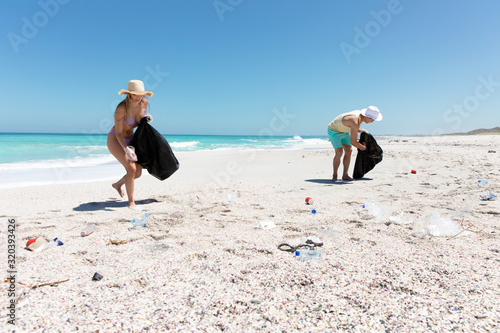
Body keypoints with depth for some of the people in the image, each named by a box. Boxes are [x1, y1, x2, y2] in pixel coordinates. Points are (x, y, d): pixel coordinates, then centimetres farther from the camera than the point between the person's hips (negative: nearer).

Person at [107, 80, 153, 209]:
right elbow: (118, 133, -25)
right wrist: (126, 149, -38)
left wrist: (146, 120, -15)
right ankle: (131, 202, -10)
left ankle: (118, 184, 36)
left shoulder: (144, 103, -10)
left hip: (129, 139, 7)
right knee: (131, 169, -23)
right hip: (115, 140, -7)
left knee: (138, 172, 6)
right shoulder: (122, 108, -28)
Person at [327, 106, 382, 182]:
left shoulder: (360, 113, -9)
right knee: (339, 152, -19)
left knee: (348, 151, -3)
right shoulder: (355, 123, -37)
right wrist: (363, 147, -13)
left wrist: (361, 130, -6)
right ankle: (334, 175, -3)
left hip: (344, 131, 9)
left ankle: (345, 175, 0)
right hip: (334, 131, -9)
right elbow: (353, 142, -31)